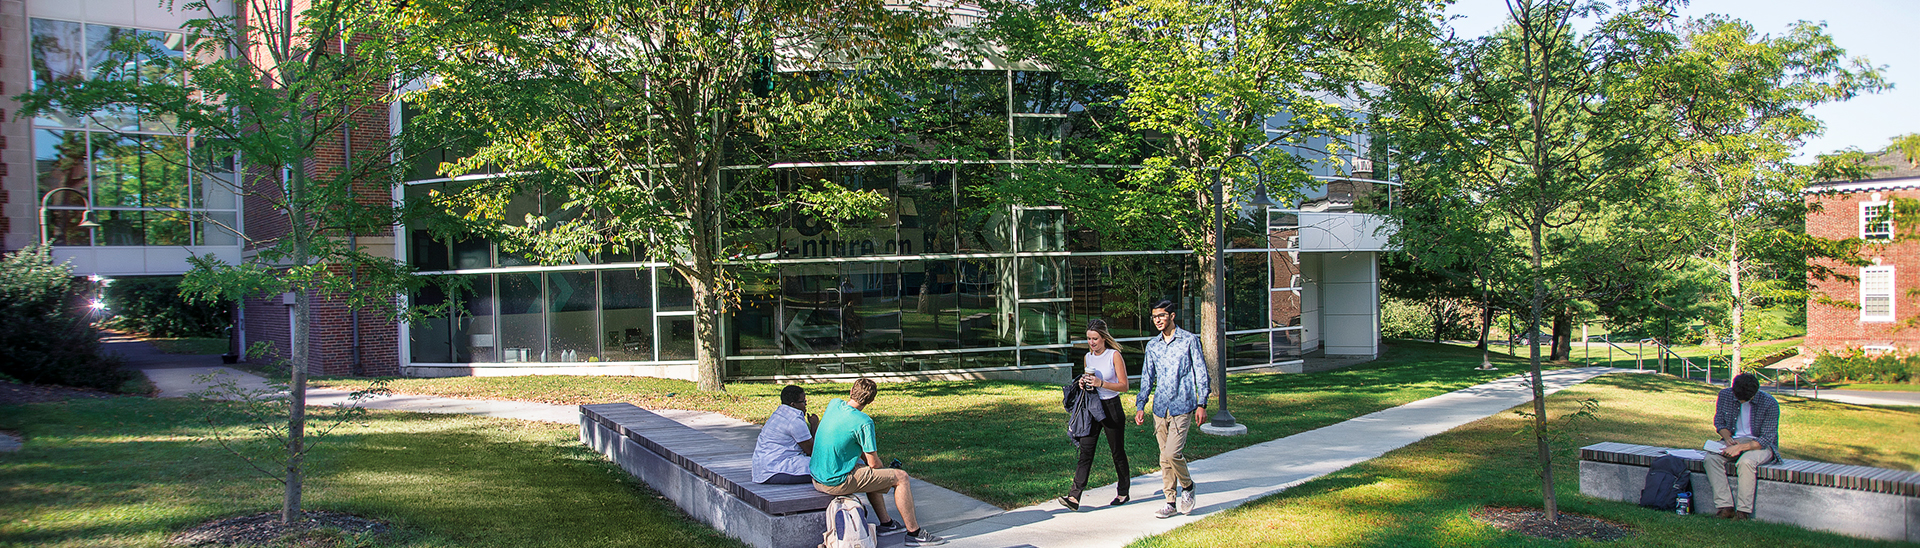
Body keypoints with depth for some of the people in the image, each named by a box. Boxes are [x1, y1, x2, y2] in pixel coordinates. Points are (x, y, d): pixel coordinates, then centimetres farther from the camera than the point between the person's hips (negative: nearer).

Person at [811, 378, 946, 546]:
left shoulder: (834, 404, 3)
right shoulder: (864, 422, -19)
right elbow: (874, 463, -12)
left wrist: (865, 458, 16)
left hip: (817, 478, 8)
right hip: (837, 483, -8)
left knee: (869, 472, 34)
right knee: (901, 477, 0)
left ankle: (886, 523, 39)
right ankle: (914, 532, 8)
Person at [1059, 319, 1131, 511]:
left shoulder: (1114, 356, -8)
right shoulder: (1088, 357, 9)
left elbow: (1124, 386, -10)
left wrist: (1101, 383, -22)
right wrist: (1083, 383, 0)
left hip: (1111, 408, -4)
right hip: (1092, 407, 5)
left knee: (1117, 452, 8)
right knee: (1085, 451, -5)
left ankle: (1124, 493, 26)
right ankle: (1074, 497, -13)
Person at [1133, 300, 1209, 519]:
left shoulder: (1189, 340, -2)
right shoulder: (1152, 345, 12)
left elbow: (1201, 373, 0)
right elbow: (1147, 377, 17)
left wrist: (1201, 404, -4)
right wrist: (1140, 406, 10)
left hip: (1182, 406, -5)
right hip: (1160, 408, 5)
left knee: (1172, 453, -16)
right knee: (1164, 458, 7)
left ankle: (1187, 486, 11)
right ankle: (1171, 502, 15)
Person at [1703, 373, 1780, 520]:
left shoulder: (1770, 404, -17)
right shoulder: (1725, 395, -5)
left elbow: (1767, 439, -18)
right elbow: (1719, 421, 9)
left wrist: (1739, 447, -31)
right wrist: (1728, 438, -11)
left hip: (1760, 445, -4)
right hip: (1734, 440, 5)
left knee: (1746, 462, -37)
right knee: (1710, 457, -25)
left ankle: (1743, 512, -30)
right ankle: (1725, 507, -28)